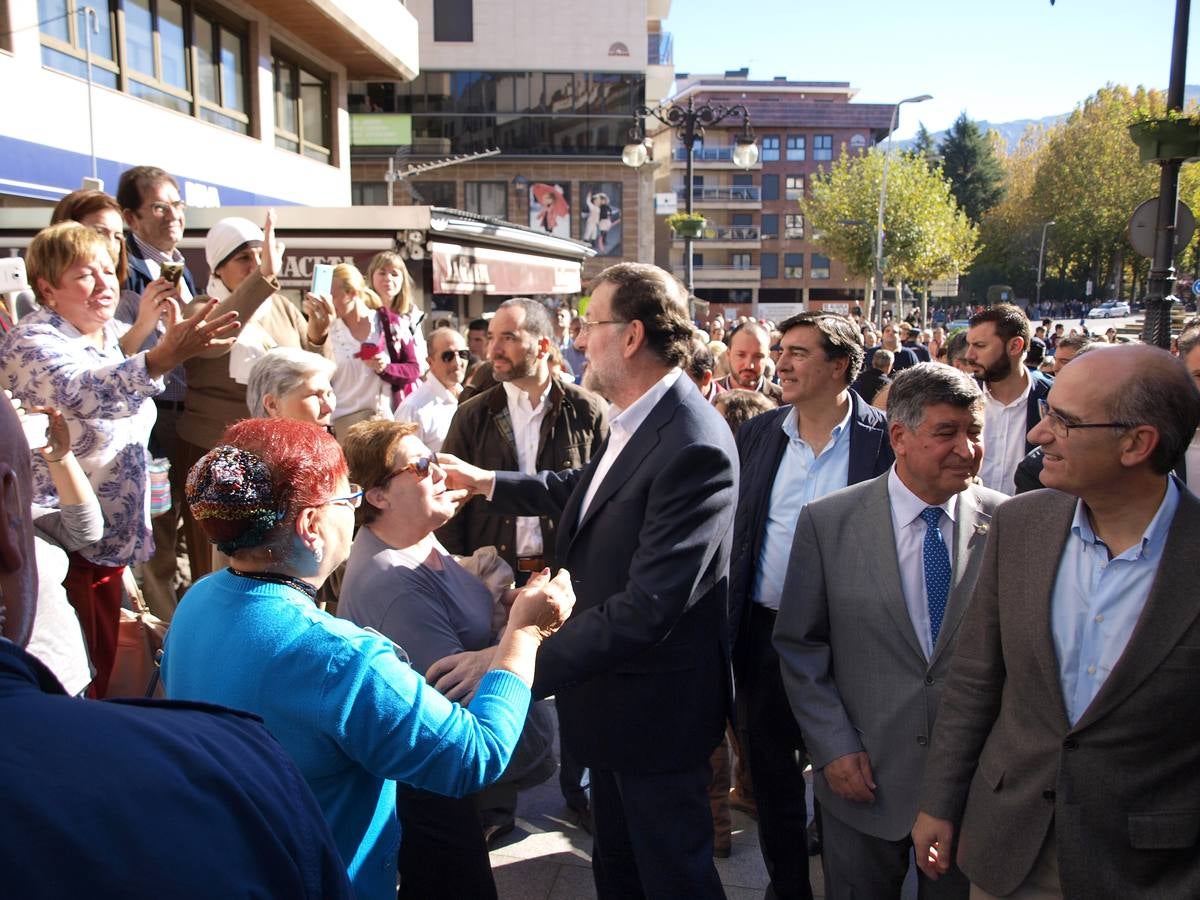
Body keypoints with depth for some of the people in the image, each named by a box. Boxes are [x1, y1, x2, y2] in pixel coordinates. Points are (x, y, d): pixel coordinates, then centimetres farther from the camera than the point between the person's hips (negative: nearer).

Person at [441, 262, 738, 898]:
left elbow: (649, 605, -34)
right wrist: (488, 483, 18)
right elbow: (589, 490, 19)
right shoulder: (637, 421, -1)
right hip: (613, 691, 9)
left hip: (655, 707, -9)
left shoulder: (695, 448, -30)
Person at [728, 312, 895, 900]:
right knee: (771, 773, 17)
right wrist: (732, 622, 3)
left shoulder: (884, 440, -10)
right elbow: (730, 527, 6)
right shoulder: (757, 434, 1)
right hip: (764, 632, 3)